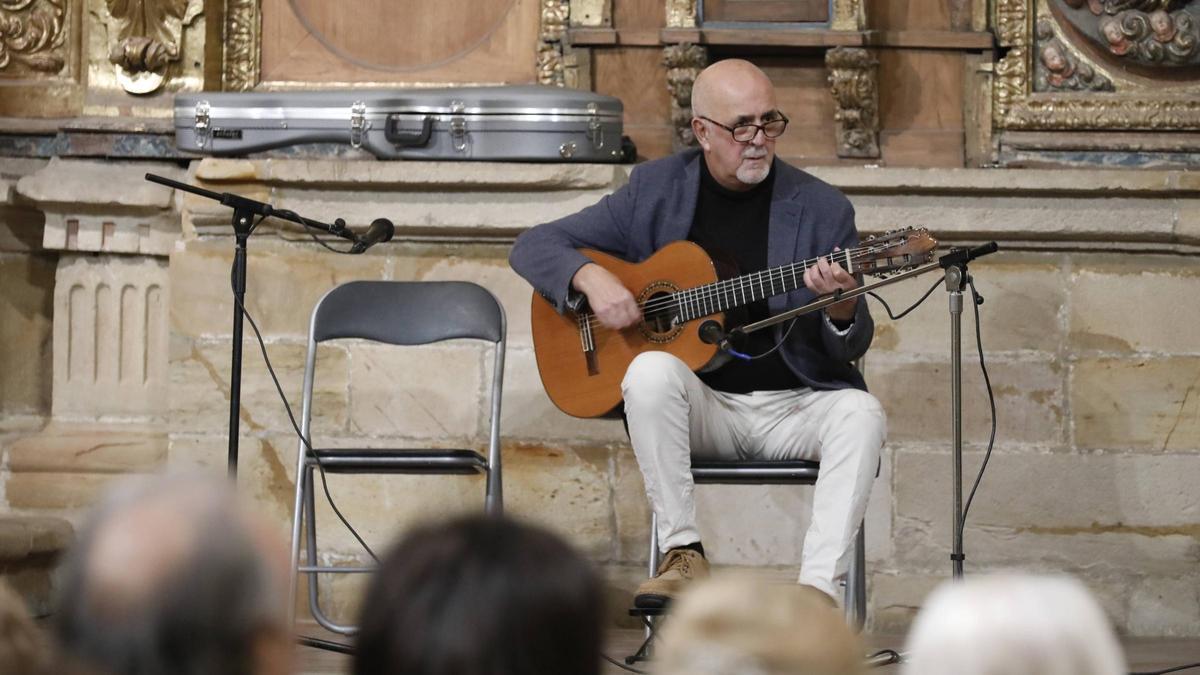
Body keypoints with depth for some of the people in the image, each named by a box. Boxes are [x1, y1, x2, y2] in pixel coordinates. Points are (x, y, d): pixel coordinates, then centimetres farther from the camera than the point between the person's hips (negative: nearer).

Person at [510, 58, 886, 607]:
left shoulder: (821, 209, 1)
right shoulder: (655, 190, 3)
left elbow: (851, 351, 4)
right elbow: (533, 247, 7)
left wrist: (843, 313, -21)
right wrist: (590, 278, -15)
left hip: (793, 405, 0)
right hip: (700, 405, 0)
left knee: (860, 413, -29)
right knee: (652, 370, -32)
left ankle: (819, 590, -36)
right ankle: (683, 555, -24)